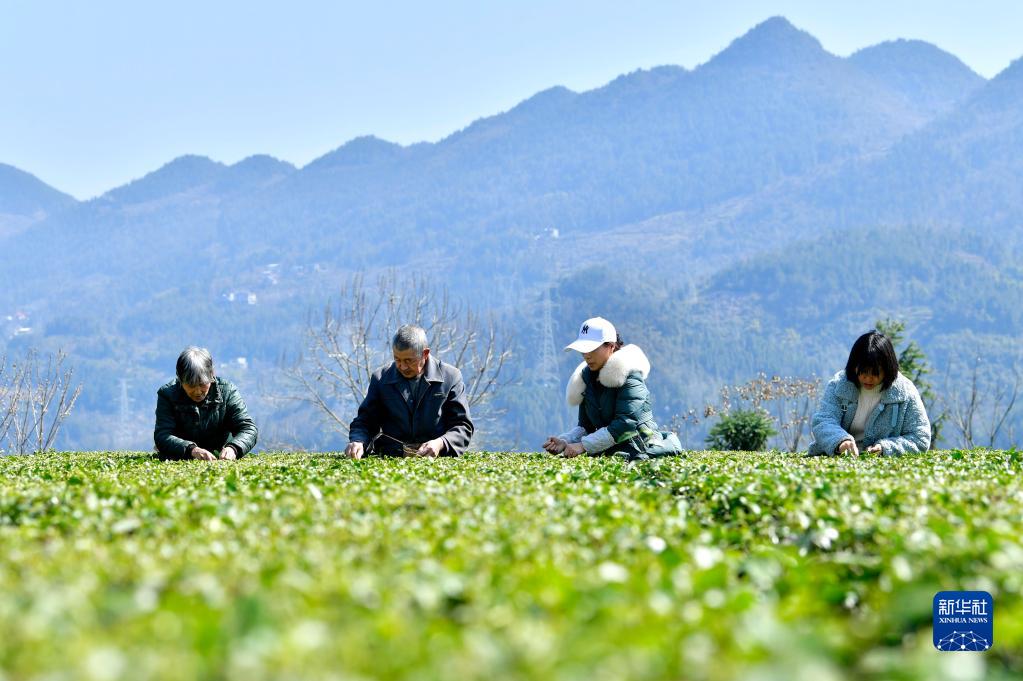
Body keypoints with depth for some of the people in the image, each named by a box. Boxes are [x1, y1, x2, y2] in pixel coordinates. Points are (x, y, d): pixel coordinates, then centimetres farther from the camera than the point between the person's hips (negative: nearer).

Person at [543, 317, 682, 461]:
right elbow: (586, 426, 14)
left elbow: (625, 423, -19)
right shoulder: (586, 377, 12)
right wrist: (564, 441, -7)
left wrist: (583, 446, -21)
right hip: (608, 452, 7)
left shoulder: (629, 375, -9)